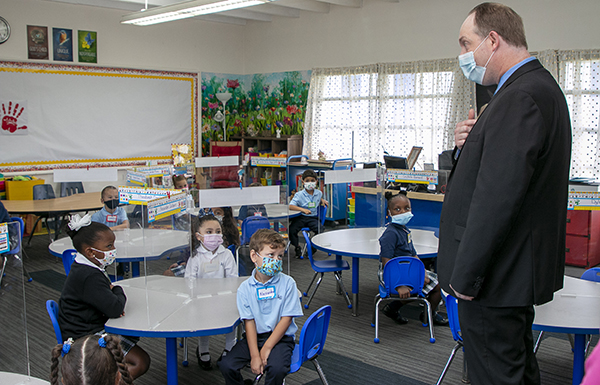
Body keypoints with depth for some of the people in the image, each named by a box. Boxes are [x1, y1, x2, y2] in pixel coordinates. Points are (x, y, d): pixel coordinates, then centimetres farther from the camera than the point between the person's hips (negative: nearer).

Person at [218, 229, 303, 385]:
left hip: (280, 337, -2)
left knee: (277, 368, -30)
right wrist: (254, 355, -15)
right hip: (255, 337, 2)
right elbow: (249, 322, -4)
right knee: (226, 365, -15)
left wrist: (267, 348, -13)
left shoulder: (287, 283, -5)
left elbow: (286, 318, -7)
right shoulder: (245, 288, -2)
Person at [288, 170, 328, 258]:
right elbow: (290, 206, -16)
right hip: (301, 217, -2)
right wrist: (303, 209, -27)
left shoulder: (318, 193, 8)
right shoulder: (299, 194, -6)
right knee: (291, 230, -25)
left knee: (320, 230, -25)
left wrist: (322, 200, 12)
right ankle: (297, 248, 3)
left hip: (313, 218, 2)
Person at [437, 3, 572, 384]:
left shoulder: (520, 98, -22)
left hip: (497, 278, -10)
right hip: (520, 268, 11)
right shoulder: (539, 87, 13)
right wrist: (470, 146, -2)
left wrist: (465, 276, -21)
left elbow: (499, 196, -27)